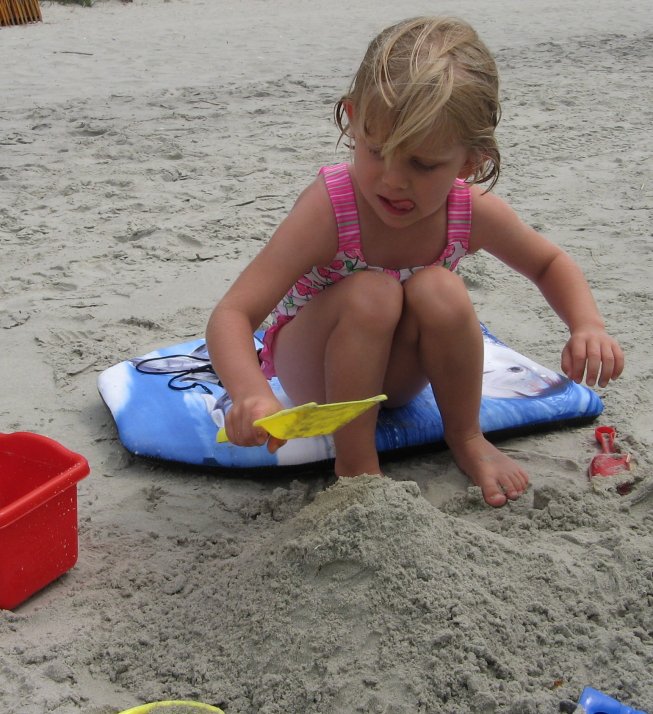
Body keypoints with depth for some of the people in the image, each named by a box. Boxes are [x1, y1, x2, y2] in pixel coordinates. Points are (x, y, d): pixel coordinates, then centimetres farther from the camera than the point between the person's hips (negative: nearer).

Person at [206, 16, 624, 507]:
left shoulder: (474, 212, -19)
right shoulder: (329, 207, -31)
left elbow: (550, 263, 2)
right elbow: (232, 315, -36)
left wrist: (588, 325, -18)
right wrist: (252, 394, -57)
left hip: (390, 374, 3)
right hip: (310, 370, -3)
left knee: (439, 290, -28)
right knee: (371, 294, -33)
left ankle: (466, 438, -5)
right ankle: (354, 462, -19)